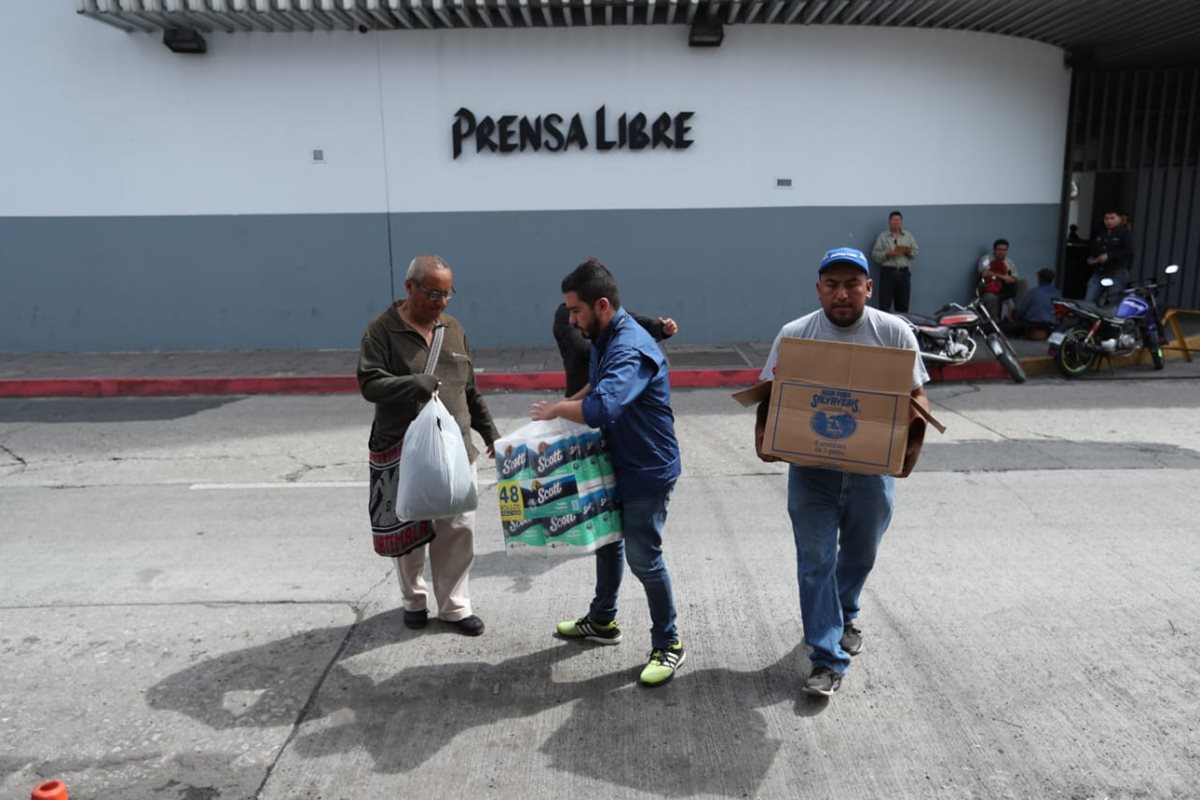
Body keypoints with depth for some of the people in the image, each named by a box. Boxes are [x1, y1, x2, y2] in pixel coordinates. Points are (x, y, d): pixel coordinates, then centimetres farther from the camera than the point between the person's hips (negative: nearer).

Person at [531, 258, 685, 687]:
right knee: (606, 541, 22)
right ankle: (602, 621, 41)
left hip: (647, 470, -10)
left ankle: (668, 645, 18)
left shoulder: (631, 349, -29)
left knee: (643, 558, -1)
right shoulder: (602, 339, 3)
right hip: (617, 463, 10)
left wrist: (557, 408, -24)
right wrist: (568, 404, 3)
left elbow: (601, 408, -43)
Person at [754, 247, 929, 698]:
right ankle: (827, 659, 10)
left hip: (871, 470, 1)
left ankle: (844, 616, 48)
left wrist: (913, 444, -17)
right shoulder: (794, 335, -5)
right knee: (815, 562, 0)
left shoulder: (893, 332, -4)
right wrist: (763, 433, -18)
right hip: (811, 469, -1)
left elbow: (916, 398, -1)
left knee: (859, 556, 20)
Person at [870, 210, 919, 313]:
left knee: (903, 304, 6)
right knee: (885, 304, -6)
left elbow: (915, 252, 12)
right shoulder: (882, 236, 3)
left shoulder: (909, 236, 13)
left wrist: (909, 252, -9)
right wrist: (887, 254, -16)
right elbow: (875, 254, -2)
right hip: (887, 272, -3)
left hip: (903, 272, 3)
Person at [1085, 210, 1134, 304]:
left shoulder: (1125, 233, 1)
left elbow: (1129, 253, -11)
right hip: (1098, 273, 6)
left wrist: (1109, 256, -20)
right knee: (1088, 302, -6)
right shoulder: (1099, 235, 19)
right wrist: (1090, 259, 6)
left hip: (1117, 274, -5)